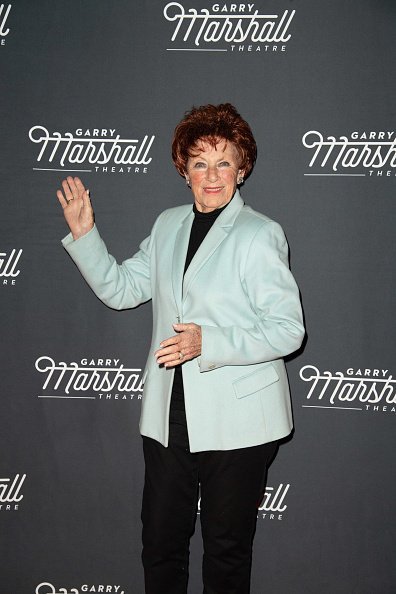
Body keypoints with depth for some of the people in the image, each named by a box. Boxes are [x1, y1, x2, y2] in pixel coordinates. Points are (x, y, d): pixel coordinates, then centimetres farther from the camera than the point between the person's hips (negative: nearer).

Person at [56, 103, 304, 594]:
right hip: (169, 418, 5)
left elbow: (288, 330, -14)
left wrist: (207, 342, -25)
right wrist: (83, 234, -1)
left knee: (226, 552, 12)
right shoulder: (169, 225, 9)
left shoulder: (260, 234, -11)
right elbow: (120, 289, 12)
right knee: (160, 544, 16)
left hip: (236, 423, -5)